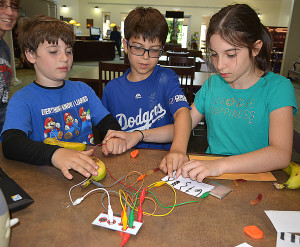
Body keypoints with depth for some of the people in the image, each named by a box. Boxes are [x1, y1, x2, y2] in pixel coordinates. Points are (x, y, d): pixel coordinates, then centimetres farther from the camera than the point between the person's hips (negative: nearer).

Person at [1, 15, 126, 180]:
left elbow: (107, 121, 11)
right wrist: (55, 154, -39)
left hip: (89, 170, 3)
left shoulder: (82, 90, 12)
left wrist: (115, 137, -14)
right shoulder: (22, 100, -5)